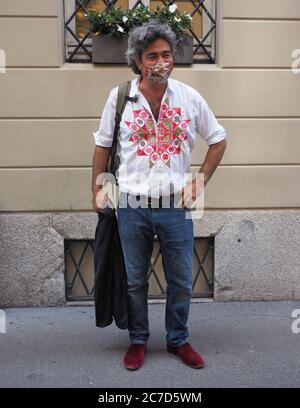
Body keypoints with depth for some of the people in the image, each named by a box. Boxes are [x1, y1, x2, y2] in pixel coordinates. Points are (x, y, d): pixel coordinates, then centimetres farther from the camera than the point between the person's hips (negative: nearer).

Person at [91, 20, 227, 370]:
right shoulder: (119, 97, -3)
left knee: (181, 281, 11)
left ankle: (178, 340, 33)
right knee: (135, 281, 13)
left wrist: (200, 181, 2)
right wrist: (97, 190, 5)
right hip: (132, 207, 0)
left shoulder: (190, 98, -2)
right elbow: (102, 145, 8)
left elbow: (218, 140, 9)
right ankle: (138, 341, 33)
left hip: (176, 206, 1)